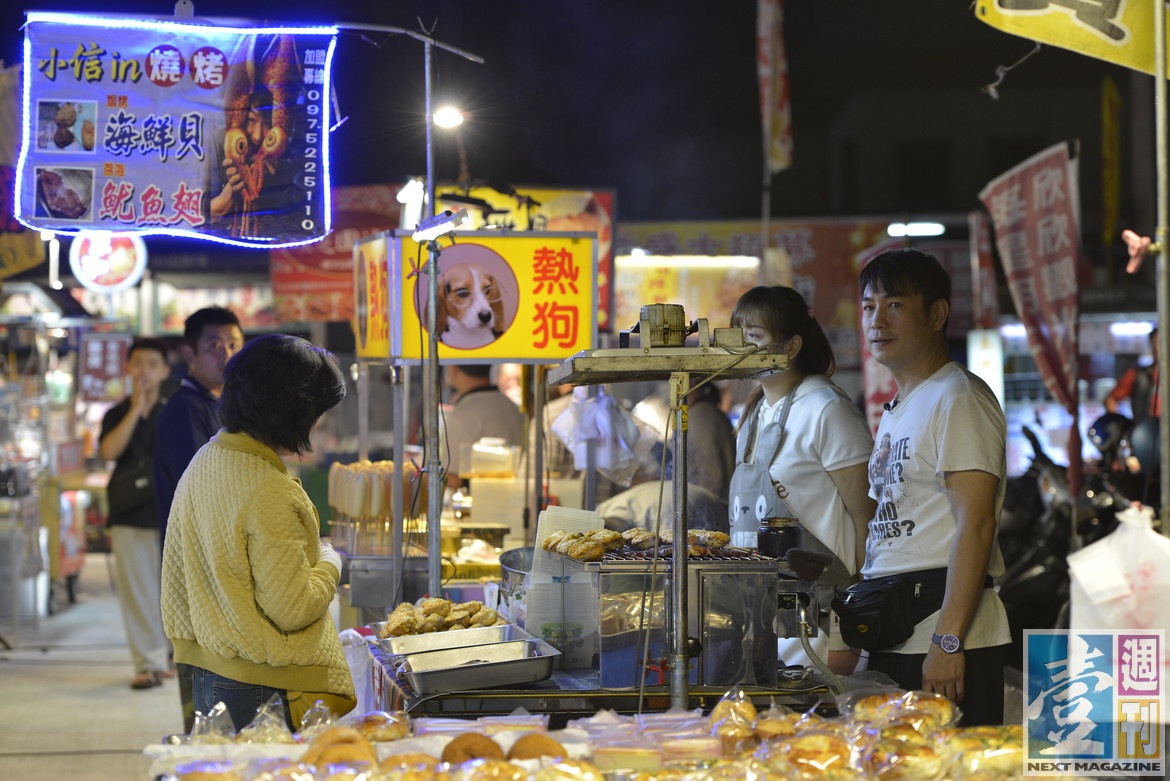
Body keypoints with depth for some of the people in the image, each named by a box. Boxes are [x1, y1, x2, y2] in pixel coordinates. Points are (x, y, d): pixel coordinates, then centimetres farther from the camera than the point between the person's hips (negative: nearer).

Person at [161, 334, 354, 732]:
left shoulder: (202, 463, 6)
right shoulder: (269, 491, -21)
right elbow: (292, 610, -19)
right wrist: (329, 563, -3)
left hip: (208, 674, 9)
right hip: (266, 687, -9)